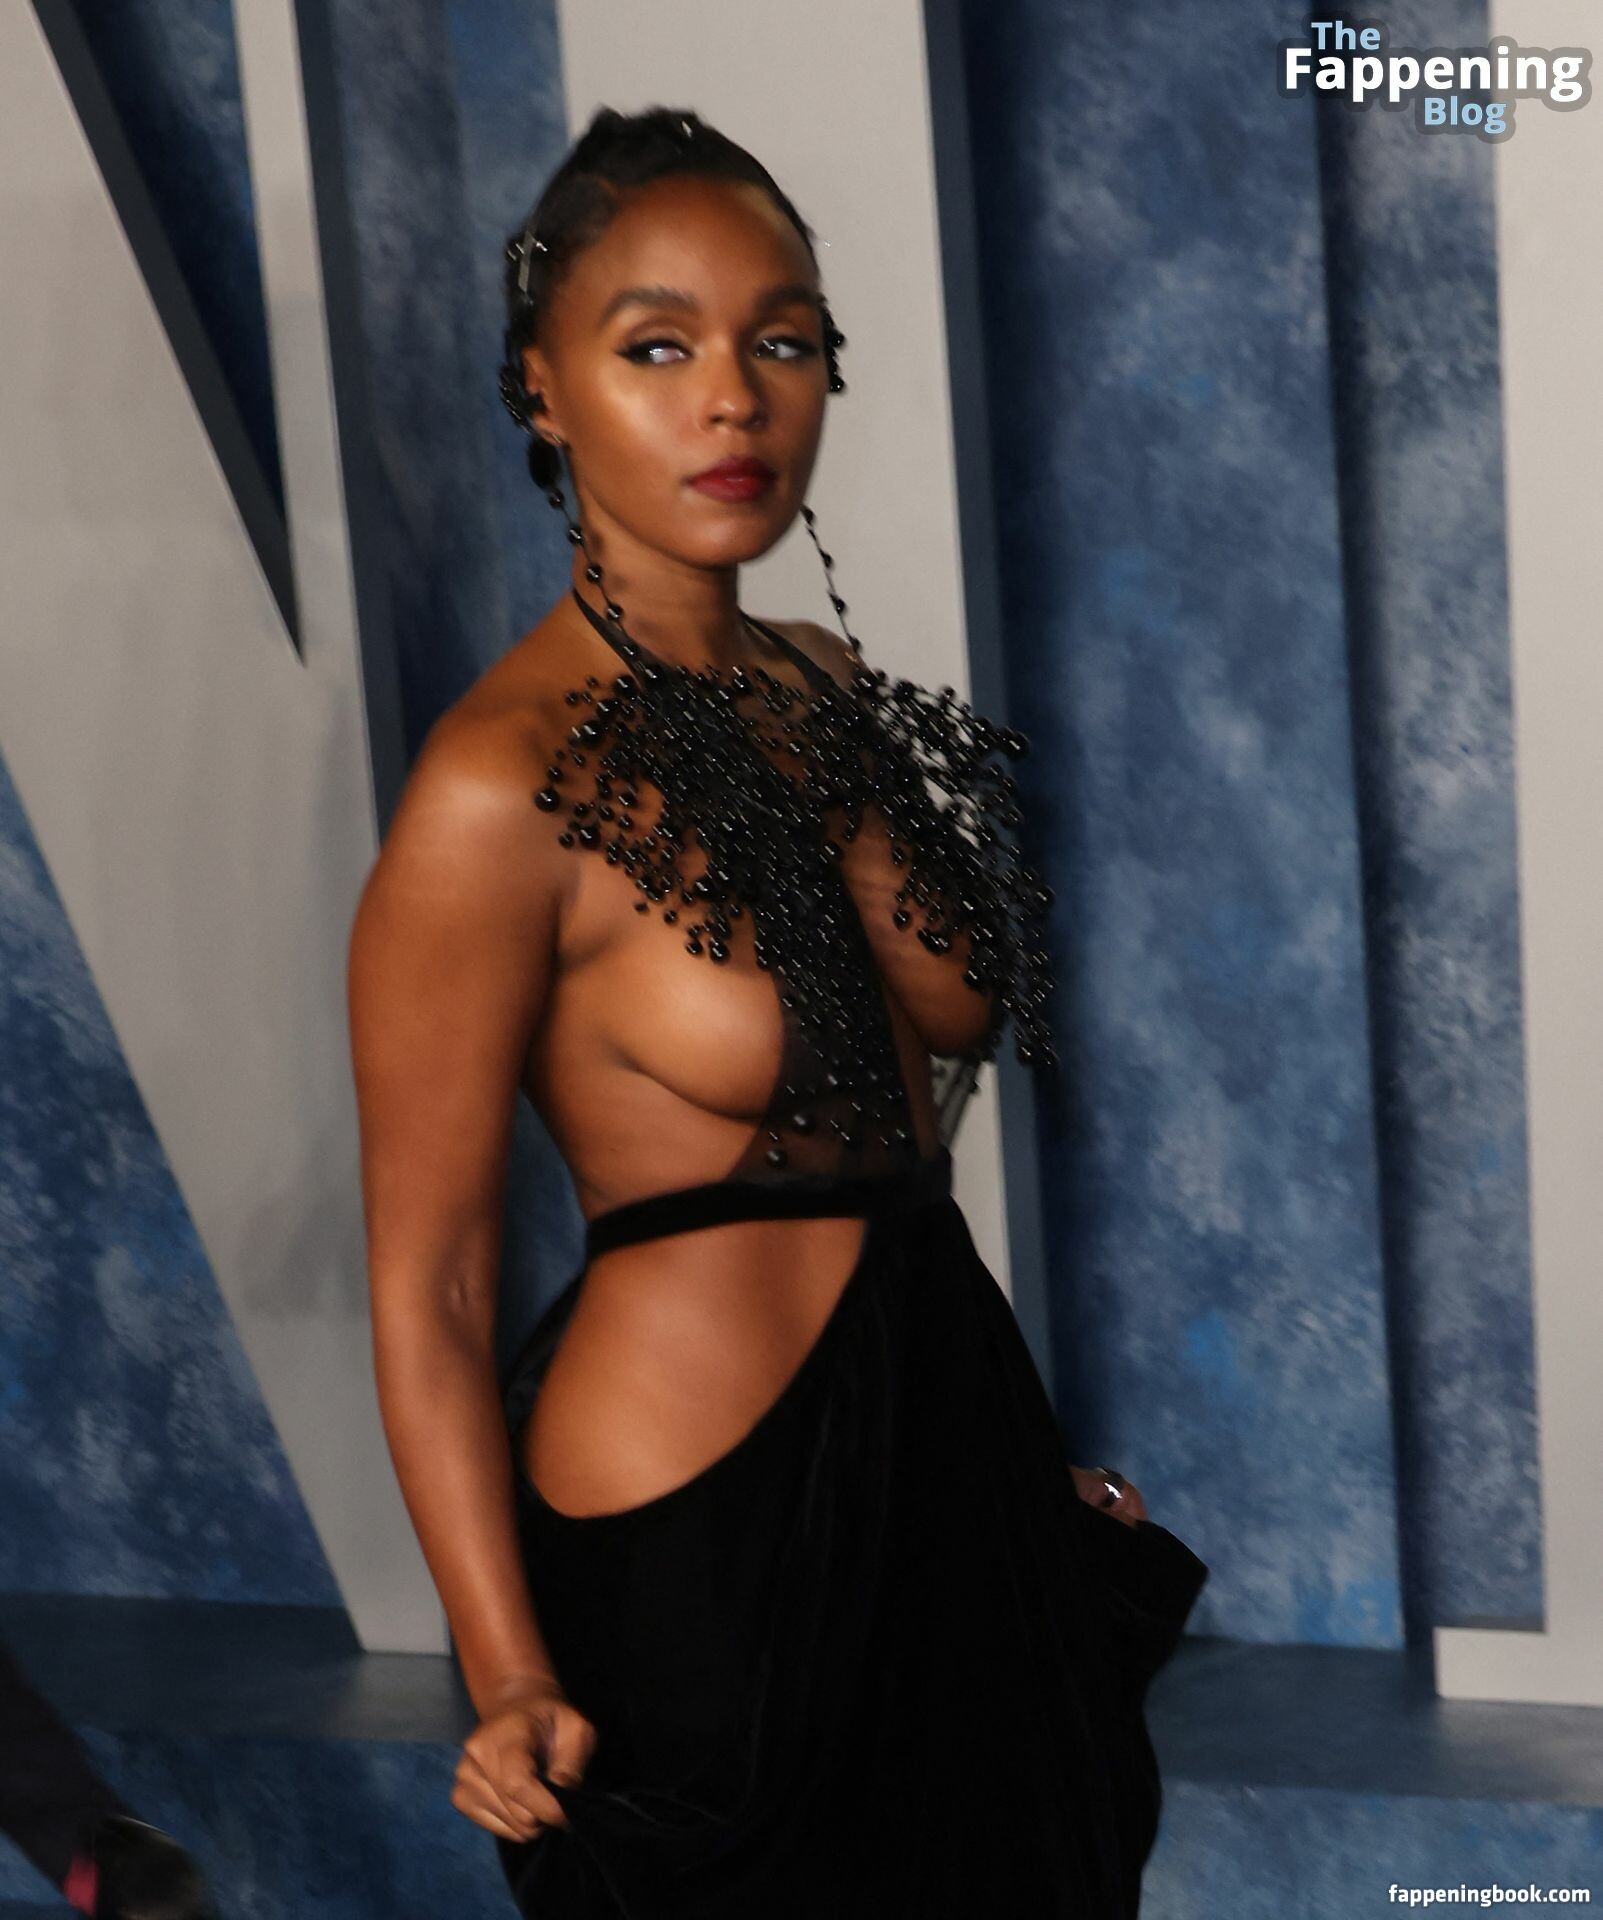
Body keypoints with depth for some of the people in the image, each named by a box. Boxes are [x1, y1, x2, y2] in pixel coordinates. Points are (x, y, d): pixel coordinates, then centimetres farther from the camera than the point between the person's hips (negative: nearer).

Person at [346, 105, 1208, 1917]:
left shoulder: (829, 690, 4)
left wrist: (1018, 1449, 15)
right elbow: (424, 1292, -17)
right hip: (712, 1527, -7)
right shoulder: (503, 787, -19)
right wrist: (511, 1685, -24)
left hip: (950, 1448, 7)